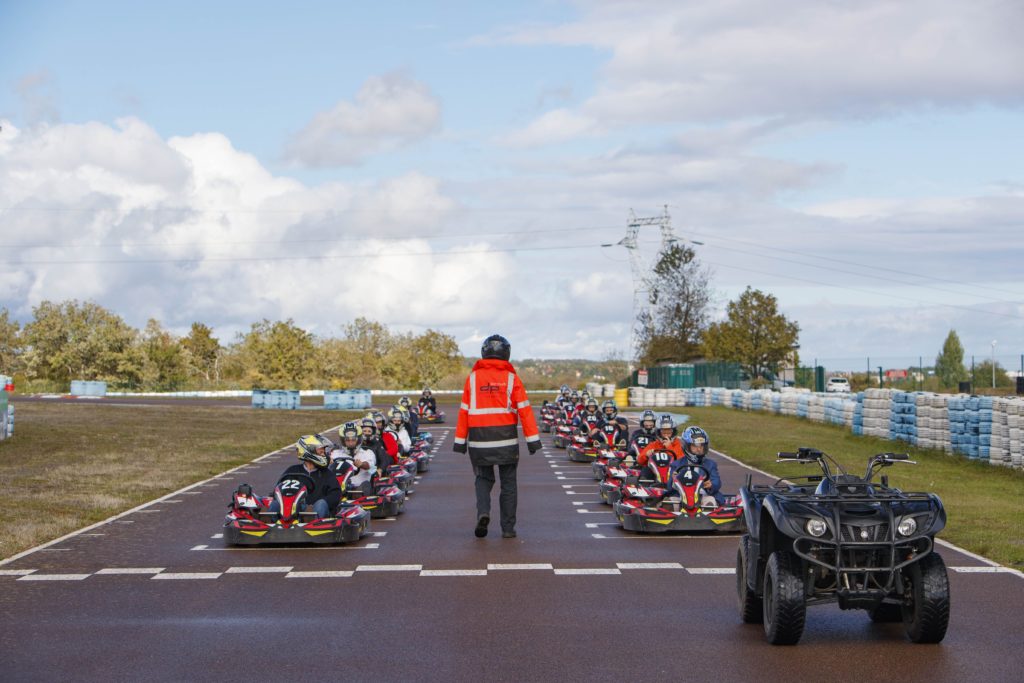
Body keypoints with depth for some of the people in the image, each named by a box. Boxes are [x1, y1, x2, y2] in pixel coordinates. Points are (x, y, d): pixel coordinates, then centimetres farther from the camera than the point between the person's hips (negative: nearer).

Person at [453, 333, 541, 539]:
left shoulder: (473, 378, 2)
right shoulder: (511, 378, -2)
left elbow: (464, 411, 3)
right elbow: (524, 409, -6)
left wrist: (460, 441, 8)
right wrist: (533, 438, -5)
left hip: (479, 439, 1)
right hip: (506, 439, -1)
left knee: (483, 478, 14)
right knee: (508, 483, 8)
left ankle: (483, 512, -11)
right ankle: (508, 528, 8)